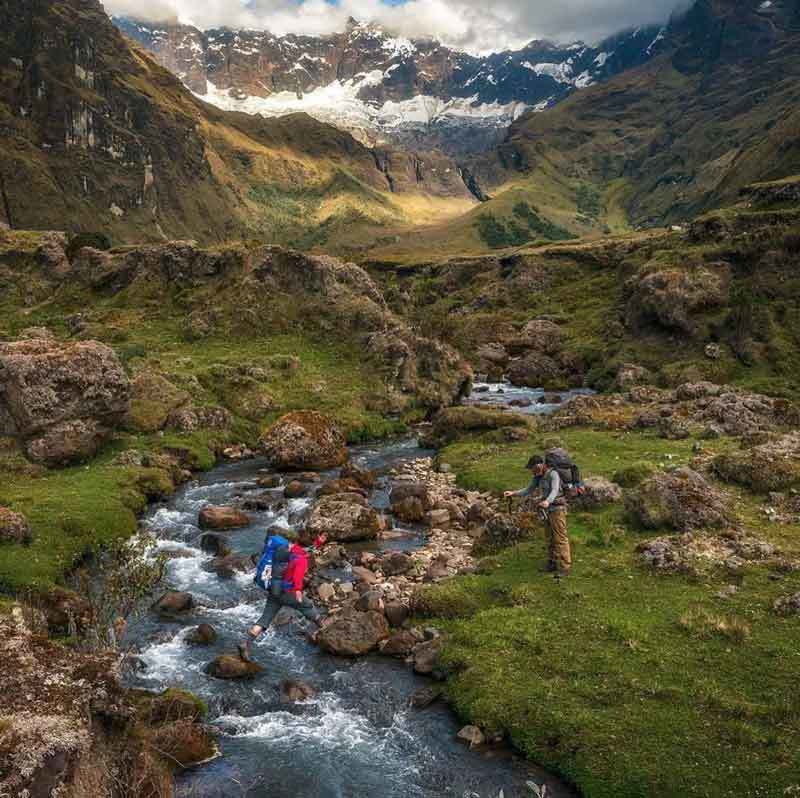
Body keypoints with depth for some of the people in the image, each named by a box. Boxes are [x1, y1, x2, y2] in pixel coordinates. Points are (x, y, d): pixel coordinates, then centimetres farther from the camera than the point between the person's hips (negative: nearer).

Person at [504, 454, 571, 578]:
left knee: (560, 539, -7)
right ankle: (552, 564, 24)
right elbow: (529, 490, 11)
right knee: (550, 538, 14)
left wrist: (547, 501, -49)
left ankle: (565, 567, -4)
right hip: (547, 510, 8)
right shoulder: (538, 477, 8)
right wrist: (513, 493, -1)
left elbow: (554, 490, -31)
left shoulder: (553, 474, -17)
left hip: (557, 509, -8)